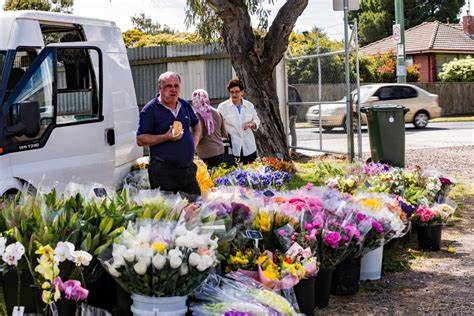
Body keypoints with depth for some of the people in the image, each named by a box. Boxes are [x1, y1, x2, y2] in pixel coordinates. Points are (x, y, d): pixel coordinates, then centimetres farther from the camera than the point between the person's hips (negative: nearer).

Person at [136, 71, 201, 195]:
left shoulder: (185, 105, 13)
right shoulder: (150, 110, -7)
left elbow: (196, 124, 31)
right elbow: (140, 140, -10)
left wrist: (194, 141, 12)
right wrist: (166, 137, -18)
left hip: (188, 167, 6)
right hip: (164, 170, -6)